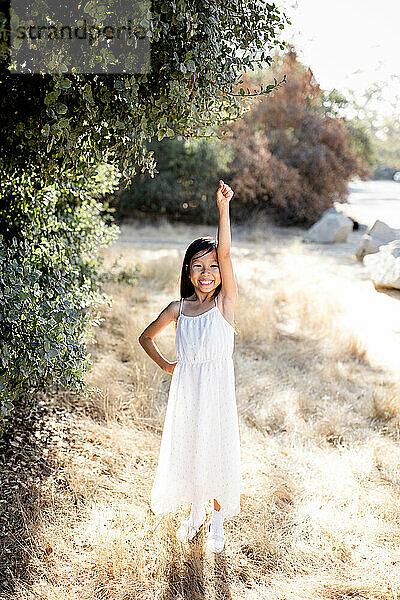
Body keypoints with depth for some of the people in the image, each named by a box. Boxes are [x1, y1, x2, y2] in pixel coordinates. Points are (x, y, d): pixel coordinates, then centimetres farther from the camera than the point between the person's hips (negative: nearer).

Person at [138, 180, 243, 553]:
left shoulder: (225, 302, -7)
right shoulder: (177, 309, 1)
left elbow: (225, 252, -21)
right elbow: (146, 336, 17)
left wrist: (223, 206, -31)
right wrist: (164, 365, 7)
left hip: (217, 392, -3)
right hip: (185, 391, 3)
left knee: (217, 452, 7)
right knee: (186, 451, 13)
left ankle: (217, 522, 31)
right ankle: (195, 511, 40)